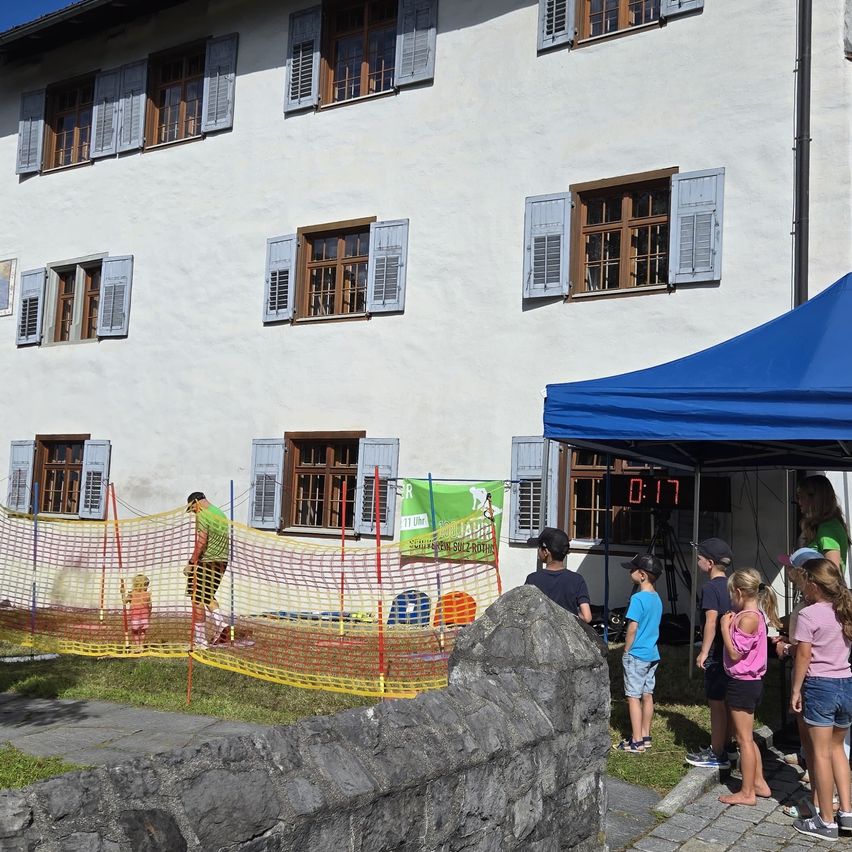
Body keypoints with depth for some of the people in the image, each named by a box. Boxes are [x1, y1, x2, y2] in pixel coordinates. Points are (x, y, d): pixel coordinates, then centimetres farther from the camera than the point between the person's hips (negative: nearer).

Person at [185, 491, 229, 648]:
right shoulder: (221, 514, 16)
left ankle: (200, 640, 1)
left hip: (206, 561, -8)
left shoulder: (202, 514, -9)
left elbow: (201, 541, -18)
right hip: (222, 561, 8)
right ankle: (220, 622, -2)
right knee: (208, 596, 20)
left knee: (198, 599, 0)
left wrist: (191, 563, -15)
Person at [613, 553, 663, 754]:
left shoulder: (638, 598, -18)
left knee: (634, 697, -2)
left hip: (637, 655, -8)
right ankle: (645, 737, 22)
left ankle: (636, 742, 1)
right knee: (647, 695, 14)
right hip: (652, 654, 8)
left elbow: (633, 628, -19)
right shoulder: (657, 598, 7)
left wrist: (626, 651, -7)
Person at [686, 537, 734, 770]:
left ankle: (717, 755, 6)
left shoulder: (711, 588, -16)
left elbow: (711, 622, -21)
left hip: (717, 655, -8)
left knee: (716, 704, -1)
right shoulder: (730, 585, 9)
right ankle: (722, 747, 26)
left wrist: (703, 652, -17)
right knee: (725, 703, 16)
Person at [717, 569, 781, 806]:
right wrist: (731, 623, 2)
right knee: (747, 738, 19)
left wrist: (725, 627, -14)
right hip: (750, 682, 10)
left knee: (744, 739, 1)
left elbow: (735, 654, -21)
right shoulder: (755, 614, 9)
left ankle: (747, 793, 10)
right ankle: (759, 783, 27)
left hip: (742, 684, -10)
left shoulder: (747, 618, -22)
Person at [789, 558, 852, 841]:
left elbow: (803, 657, -14)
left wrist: (795, 690, -5)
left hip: (820, 686, -7)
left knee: (821, 753, 2)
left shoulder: (808, 615, -14)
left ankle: (826, 822, 9)